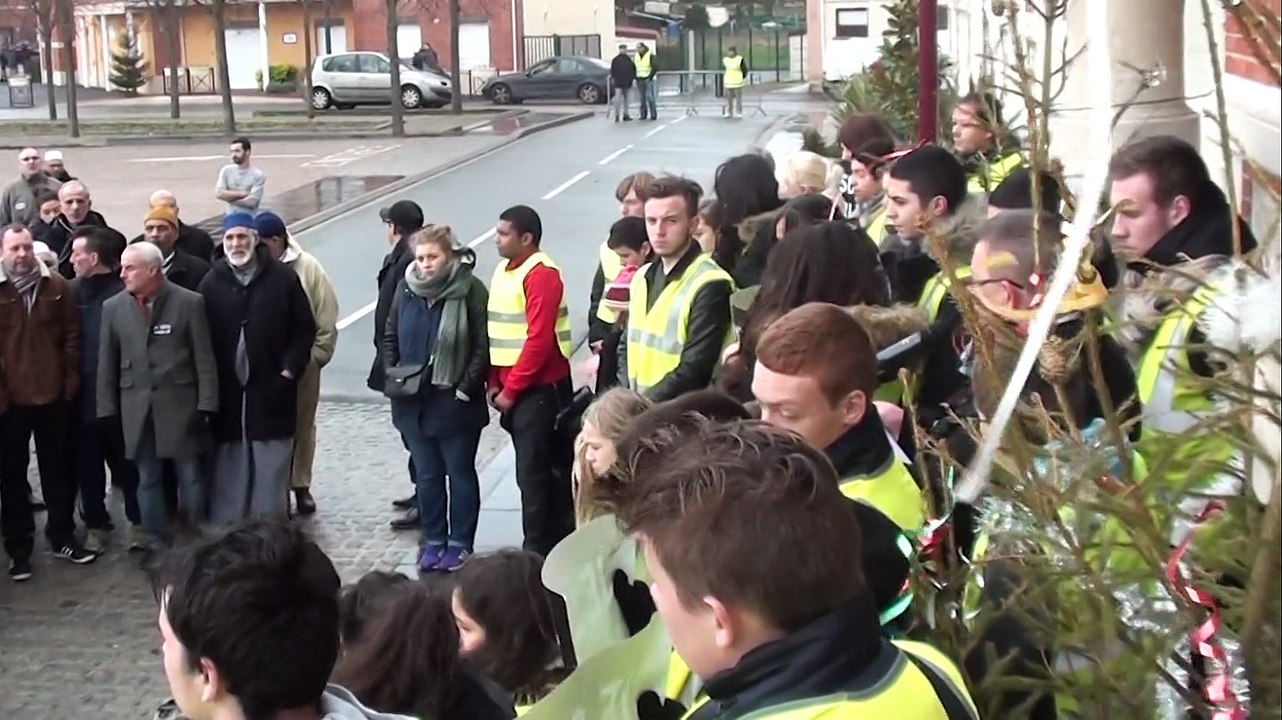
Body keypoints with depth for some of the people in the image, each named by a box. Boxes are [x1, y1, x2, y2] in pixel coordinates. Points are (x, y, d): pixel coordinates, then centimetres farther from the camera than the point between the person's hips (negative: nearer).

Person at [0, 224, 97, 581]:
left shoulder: (57, 286, 1)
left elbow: (71, 335, 4)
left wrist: (71, 381, -2)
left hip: (53, 395, 2)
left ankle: (62, 538, 25)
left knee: (58, 471, 12)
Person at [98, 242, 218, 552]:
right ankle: (157, 542, 19)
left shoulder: (189, 303, -6)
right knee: (147, 479, 9)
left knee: (191, 477, 5)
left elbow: (205, 359, -5)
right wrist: (107, 409, 3)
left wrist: (206, 405, -9)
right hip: (136, 408, 3)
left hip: (181, 405, -3)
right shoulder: (113, 307, 4)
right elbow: (107, 363, 6)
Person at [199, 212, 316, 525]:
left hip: (271, 391, -1)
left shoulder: (282, 277, -1)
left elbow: (305, 329, 3)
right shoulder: (212, 283, 4)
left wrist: (290, 370, -5)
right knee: (228, 469, 6)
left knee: (271, 465, 3)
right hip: (227, 393, 1)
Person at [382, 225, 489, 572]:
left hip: (454, 403, -4)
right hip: (413, 401, 4)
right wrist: (393, 375, 2)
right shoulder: (407, 288, 3)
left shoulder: (470, 290, -12)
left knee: (460, 472, 9)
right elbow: (390, 337, 13)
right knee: (427, 475, 13)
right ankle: (433, 540, 24)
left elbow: (483, 346, -12)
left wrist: (466, 388, -14)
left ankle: (460, 543, 18)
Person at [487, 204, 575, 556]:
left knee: (533, 471, -5)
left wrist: (511, 390, -15)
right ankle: (559, 538, 21)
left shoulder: (541, 274, -14)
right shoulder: (503, 270, 14)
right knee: (548, 467, 14)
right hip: (514, 388, 8)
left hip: (539, 388, -8)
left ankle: (537, 549, 1)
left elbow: (539, 340, -19)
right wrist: (495, 382, 8)